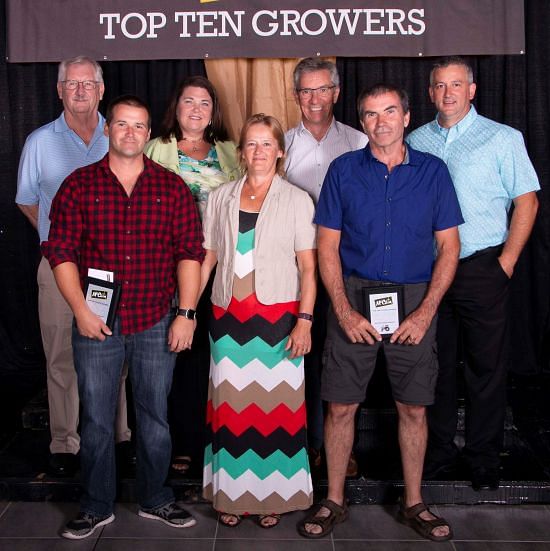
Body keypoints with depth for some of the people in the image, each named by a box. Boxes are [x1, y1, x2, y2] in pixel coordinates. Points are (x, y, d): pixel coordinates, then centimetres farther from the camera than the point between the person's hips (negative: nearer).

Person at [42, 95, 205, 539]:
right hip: (96, 323, 0)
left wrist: (186, 313, -6)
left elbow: (189, 252, 0)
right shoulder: (79, 185, 2)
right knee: (96, 419, 9)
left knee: (155, 416, 12)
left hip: (157, 323, 1)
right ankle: (97, 507, 27)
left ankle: (155, 499, 31)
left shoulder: (172, 187, 3)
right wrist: (80, 310, -9)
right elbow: (60, 251, -1)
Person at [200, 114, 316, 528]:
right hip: (229, 315, 2)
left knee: (275, 403, 1)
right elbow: (207, 258, 12)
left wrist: (305, 319, -9)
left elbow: (308, 266, -1)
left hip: (277, 316, -2)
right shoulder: (221, 198, 10)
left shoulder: (297, 200, 2)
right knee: (231, 404, 6)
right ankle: (232, 493, 19)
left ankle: (273, 495, 16)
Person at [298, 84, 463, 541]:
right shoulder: (343, 170, 2)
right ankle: (334, 501, 21)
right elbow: (328, 247, 1)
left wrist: (425, 312, -7)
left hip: (414, 301, 1)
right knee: (341, 406, 3)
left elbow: (448, 247, 3)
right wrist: (344, 311, -9)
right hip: (354, 298, 0)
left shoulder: (433, 171, 3)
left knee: (414, 409, 8)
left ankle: (413, 503, 26)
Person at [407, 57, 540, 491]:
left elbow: (527, 202, 0)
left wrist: (507, 260, -7)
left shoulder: (503, 138, 1)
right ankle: (439, 451, 24)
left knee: (487, 366, 3)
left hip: (482, 268, -3)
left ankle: (484, 459, 17)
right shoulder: (416, 142, 11)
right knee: (436, 363, 11)